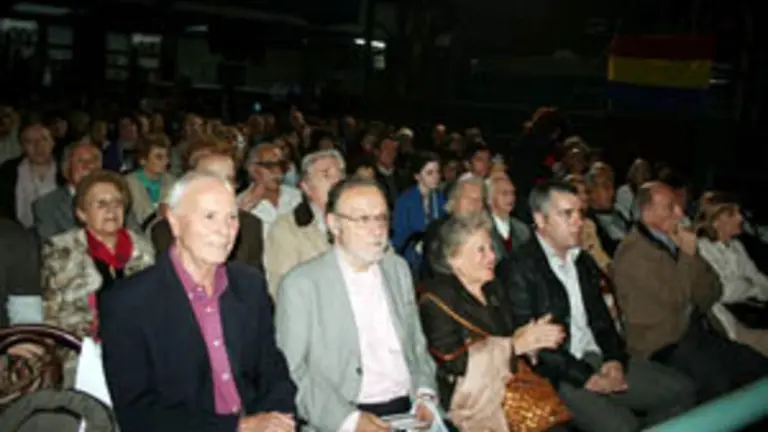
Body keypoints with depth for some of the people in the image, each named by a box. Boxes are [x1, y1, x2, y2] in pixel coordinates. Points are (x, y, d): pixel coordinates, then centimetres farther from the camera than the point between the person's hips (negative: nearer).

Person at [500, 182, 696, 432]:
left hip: (599, 360, 8)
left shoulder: (585, 262, 16)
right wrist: (585, 377, -17)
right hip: (558, 375, -8)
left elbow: (602, 319, 18)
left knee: (683, 391, -3)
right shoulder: (518, 269, -10)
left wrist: (615, 359, -2)